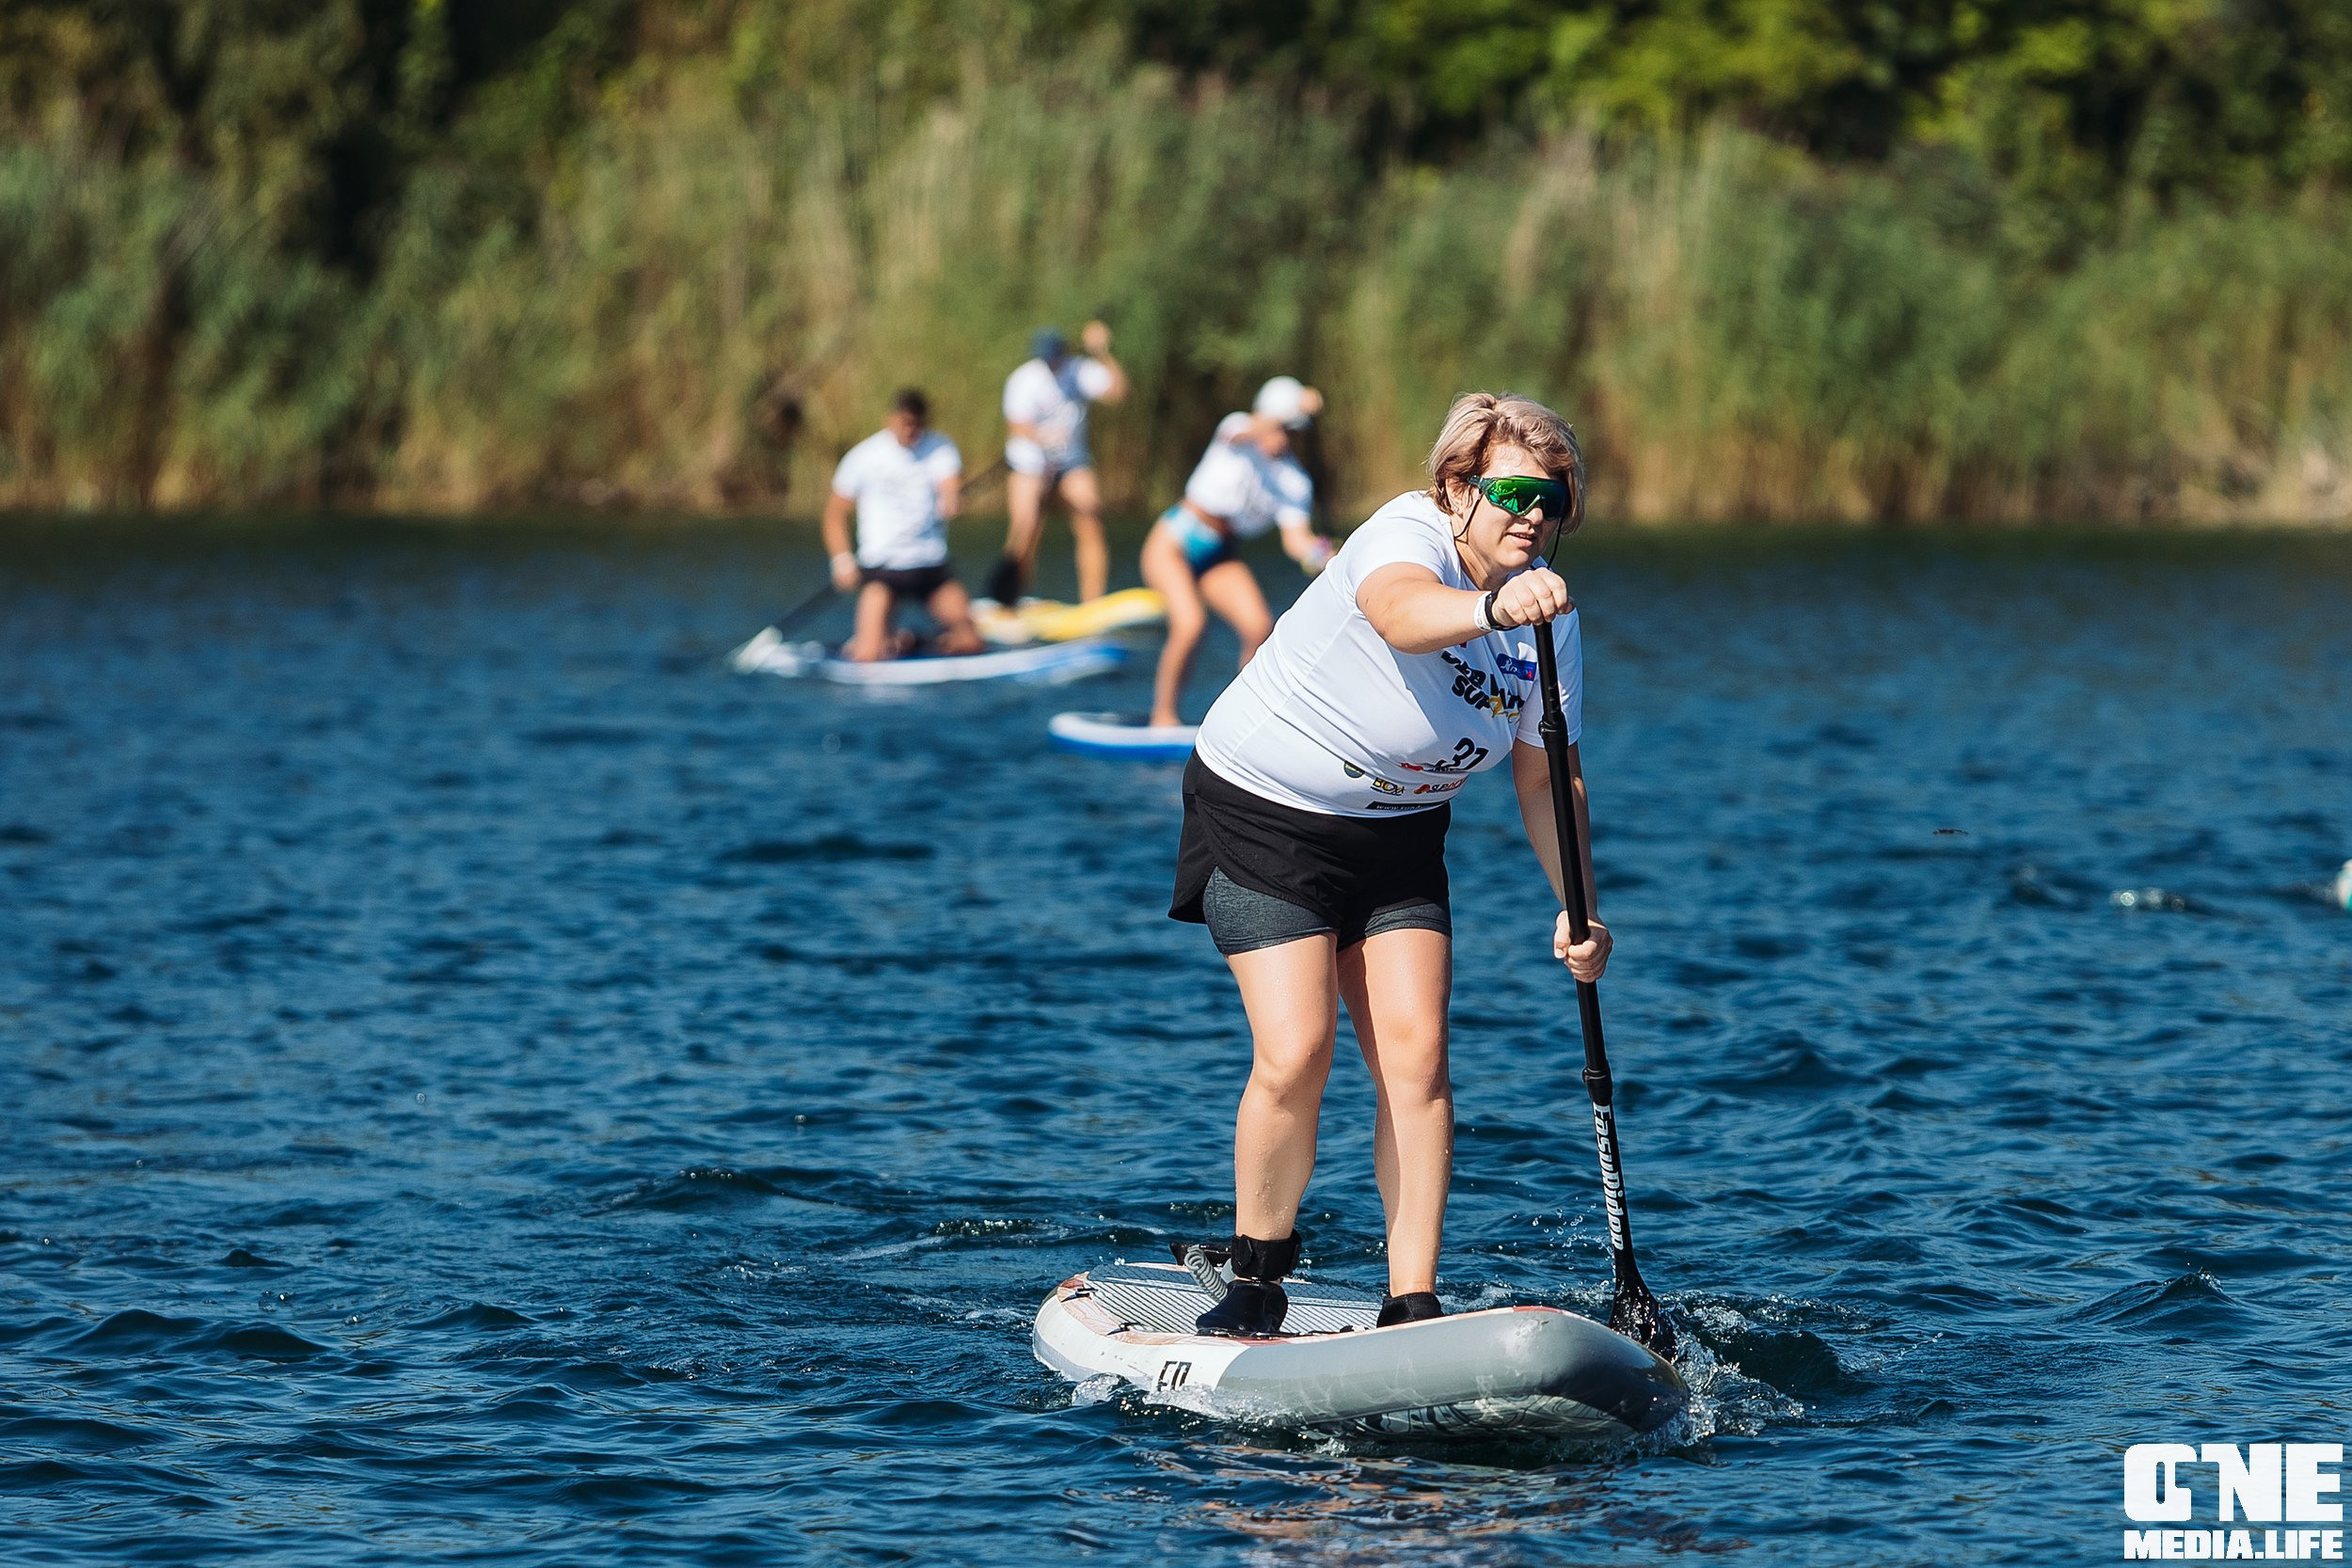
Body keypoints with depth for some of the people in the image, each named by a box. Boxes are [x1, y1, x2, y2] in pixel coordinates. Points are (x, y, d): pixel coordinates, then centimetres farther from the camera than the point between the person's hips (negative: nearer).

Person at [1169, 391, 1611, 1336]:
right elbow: (1403, 613, -50)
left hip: (1397, 835, 6)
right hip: (1266, 815, -6)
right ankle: (1256, 1282, 4)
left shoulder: (1550, 617, -3)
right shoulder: (1407, 534, -24)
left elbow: (1546, 778, 6)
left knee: (1415, 1055, -8)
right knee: (1295, 1054, -16)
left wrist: (1579, 908, -4)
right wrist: (1493, 607, -70)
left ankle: (1412, 1305, -5)